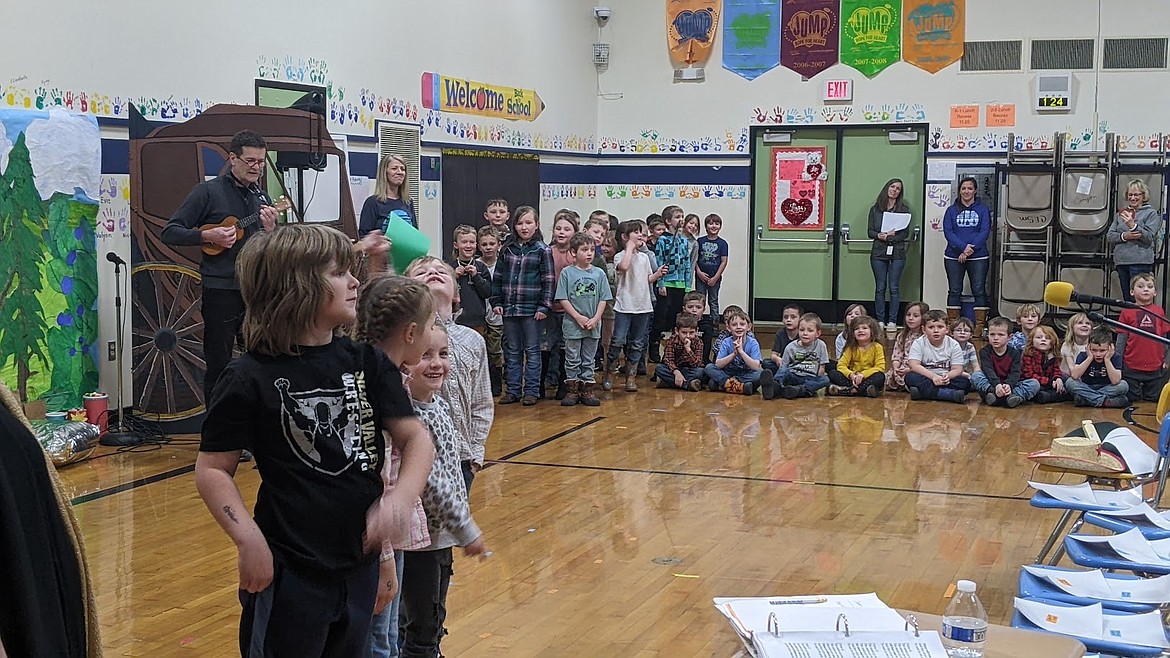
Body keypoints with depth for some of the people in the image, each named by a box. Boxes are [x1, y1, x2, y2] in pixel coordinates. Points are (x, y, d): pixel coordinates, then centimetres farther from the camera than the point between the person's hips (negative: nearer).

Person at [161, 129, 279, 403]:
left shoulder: (262, 198, 13)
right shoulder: (209, 191, -2)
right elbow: (170, 232, -5)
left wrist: (270, 229, -6)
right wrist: (208, 236, -17)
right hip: (221, 290, -5)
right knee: (219, 366, 1)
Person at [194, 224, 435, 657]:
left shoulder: (366, 362, 1)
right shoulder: (251, 378, -11)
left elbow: (414, 437, 0)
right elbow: (212, 470, -8)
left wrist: (401, 499, -17)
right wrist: (249, 540, -19)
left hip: (360, 566, 5)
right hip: (290, 573, -5)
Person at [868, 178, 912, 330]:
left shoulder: (904, 209, 5)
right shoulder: (875, 209, 9)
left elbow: (906, 233, -1)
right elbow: (870, 231, 6)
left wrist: (891, 236, -16)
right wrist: (879, 235, -14)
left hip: (897, 253, -1)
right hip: (879, 252, 1)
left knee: (894, 288, -2)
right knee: (880, 288, 2)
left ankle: (892, 321, 2)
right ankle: (880, 321, 7)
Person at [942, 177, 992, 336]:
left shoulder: (983, 210, 4)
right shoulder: (952, 210, 7)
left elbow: (985, 232, -4)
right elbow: (948, 232, -3)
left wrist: (971, 248, -16)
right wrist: (963, 247, -17)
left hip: (978, 257, -1)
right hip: (954, 257, 1)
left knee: (979, 290, -1)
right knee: (954, 291, 4)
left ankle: (980, 326, 3)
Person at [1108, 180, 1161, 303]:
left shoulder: (1151, 213, 4)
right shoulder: (1121, 214, 17)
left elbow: (1149, 237, -8)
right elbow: (1109, 237, 9)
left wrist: (1133, 226, -22)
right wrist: (1123, 236, -10)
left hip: (1140, 262, -5)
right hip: (1121, 262, 5)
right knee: (1127, 299, 7)